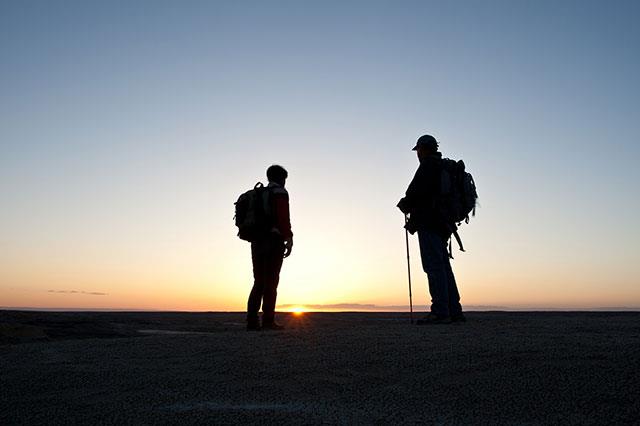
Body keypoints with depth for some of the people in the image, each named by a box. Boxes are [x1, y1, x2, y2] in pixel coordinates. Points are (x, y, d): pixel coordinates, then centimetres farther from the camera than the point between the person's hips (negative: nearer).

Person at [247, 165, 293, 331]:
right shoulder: (280, 192, -1)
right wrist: (289, 240, -14)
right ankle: (268, 320, -10)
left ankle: (252, 321, 2)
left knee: (259, 282, 7)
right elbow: (283, 217, -14)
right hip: (273, 240, -7)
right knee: (271, 281, -7)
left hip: (257, 242, 7)